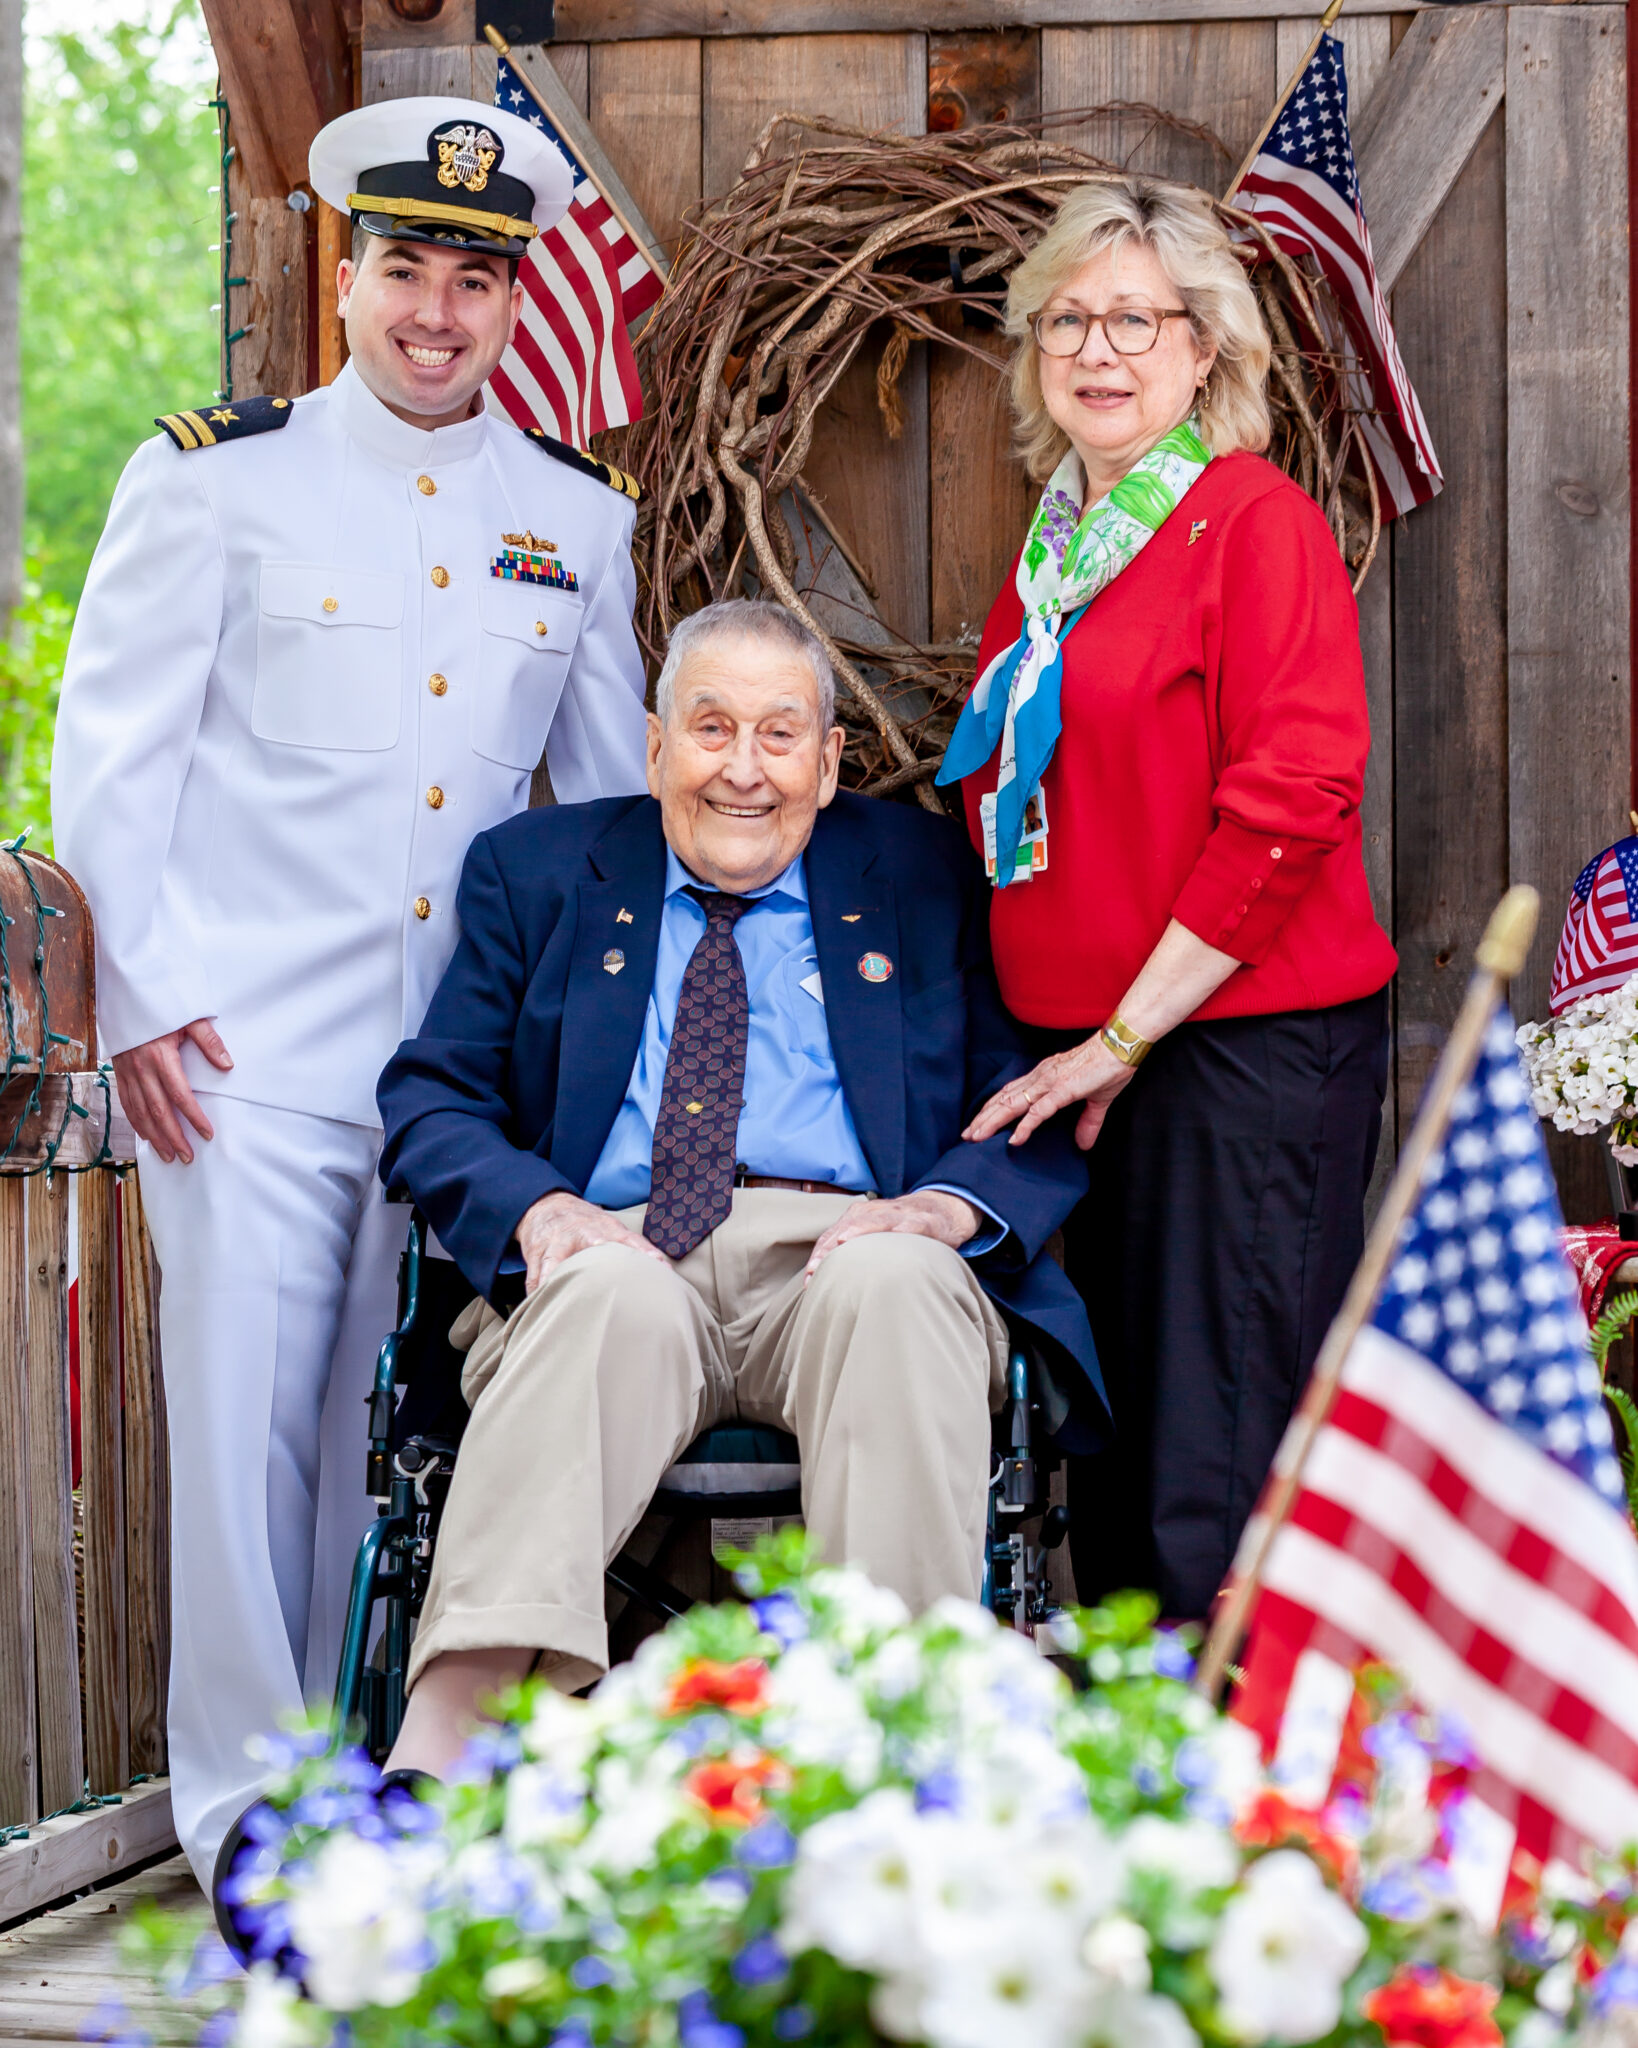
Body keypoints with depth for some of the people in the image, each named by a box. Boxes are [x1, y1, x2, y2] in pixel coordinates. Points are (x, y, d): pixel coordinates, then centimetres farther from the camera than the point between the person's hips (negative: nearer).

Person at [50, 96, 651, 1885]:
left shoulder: (578, 519, 12)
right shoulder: (214, 478, 2)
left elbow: (609, 791, 19)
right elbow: (110, 752, 1)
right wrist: (142, 998, -7)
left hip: (471, 1059, 3)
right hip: (245, 1054, -3)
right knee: (246, 1422, -3)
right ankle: (245, 1822, 7)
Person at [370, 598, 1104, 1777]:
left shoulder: (927, 878, 18)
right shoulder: (535, 873, 19)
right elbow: (431, 1102, 12)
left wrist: (943, 1207, -12)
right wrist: (536, 1205, -10)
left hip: (851, 1250, 0)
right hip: (617, 1244, 0)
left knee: (891, 1281, -35)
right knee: (614, 1294, -36)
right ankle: (442, 1749, -48)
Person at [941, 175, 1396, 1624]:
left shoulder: (1256, 520, -7)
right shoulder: (1057, 553, 16)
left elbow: (1291, 797, -16)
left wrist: (1130, 1031, -14)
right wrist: (1071, 1028, 13)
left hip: (1248, 1044, -8)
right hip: (1090, 1059, 8)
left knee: (1217, 1467, -9)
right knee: (1117, 1459, 13)